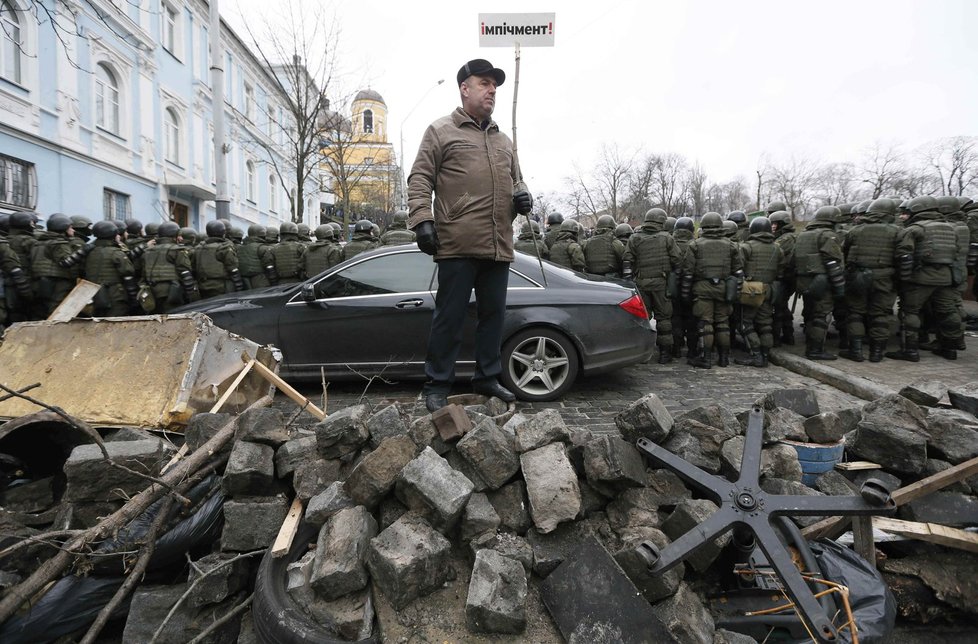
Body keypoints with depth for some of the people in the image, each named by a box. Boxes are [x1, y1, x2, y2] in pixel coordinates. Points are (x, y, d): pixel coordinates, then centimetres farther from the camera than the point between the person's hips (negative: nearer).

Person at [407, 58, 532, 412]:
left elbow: (515, 179, 31)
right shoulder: (441, 131, 6)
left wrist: (522, 196, 8)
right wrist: (422, 220, -14)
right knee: (449, 316, -2)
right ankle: (437, 385, 8)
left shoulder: (503, 140, 24)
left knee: (493, 314, 10)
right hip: (458, 246, -6)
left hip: (498, 247, 6)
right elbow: (419, 180, -1)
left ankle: (487, 377, 23)